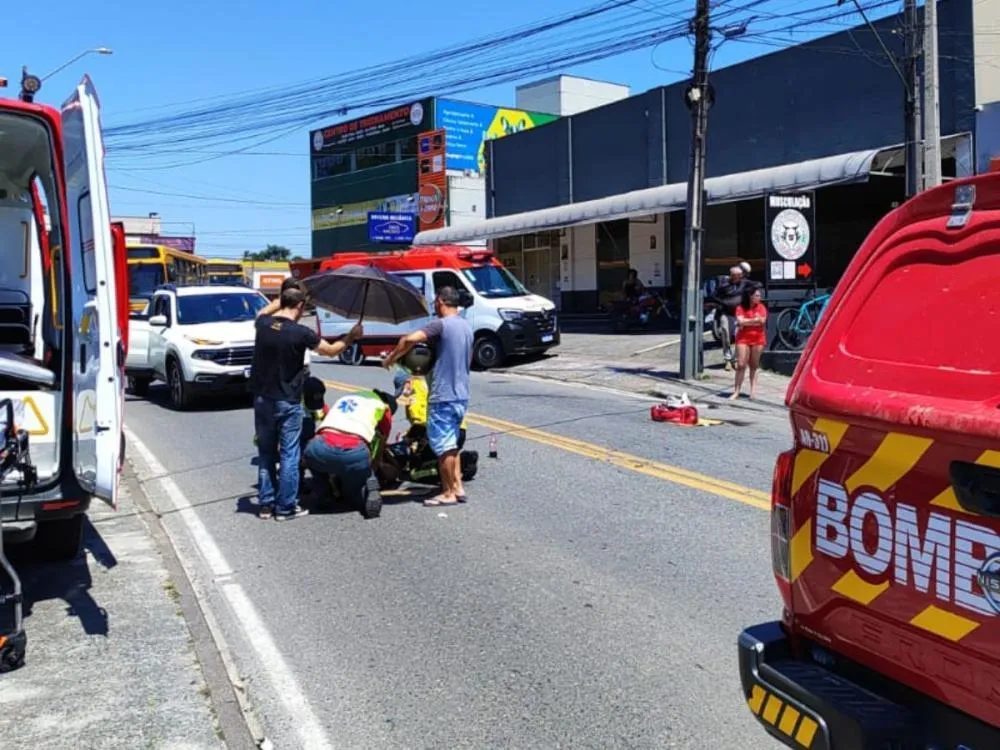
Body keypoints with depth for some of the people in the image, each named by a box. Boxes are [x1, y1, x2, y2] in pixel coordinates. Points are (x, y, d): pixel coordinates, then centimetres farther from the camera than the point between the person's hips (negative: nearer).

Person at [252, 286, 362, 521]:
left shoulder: (263, 324, -2)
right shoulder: (300, 333, -15)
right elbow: (331, 350, -2)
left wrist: (281, 300, 34)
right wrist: (351, 337, 14)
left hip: (262, 398, 5)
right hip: (287, 402, -5)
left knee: (266, 453, 14)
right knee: (289, 455, 3)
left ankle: (266, 504, 18)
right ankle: (286, 507, 6)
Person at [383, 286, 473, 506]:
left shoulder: (441, 325, -14)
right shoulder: (466, 327, 13)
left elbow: (410, 339, -28)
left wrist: (391, 357, -12)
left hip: (443, 396, -9)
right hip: (461, 395, 9)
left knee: (442, 445, -1)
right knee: (451, 443, 17)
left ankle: (448, 493, 4)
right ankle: (458, 487, 18)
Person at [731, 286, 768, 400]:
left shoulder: (761, 307, 4)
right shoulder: (741, 308, 0)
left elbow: (762, 320, -9)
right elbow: (740, 321, -13)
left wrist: (746, 322, -12)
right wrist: (755, 320, -11)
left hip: (758, 339, 1)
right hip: (743, 338, -1)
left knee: (754, 365, 5)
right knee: (741, 365, -4)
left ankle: (753, 389, 10)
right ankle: (737, 391, -3)